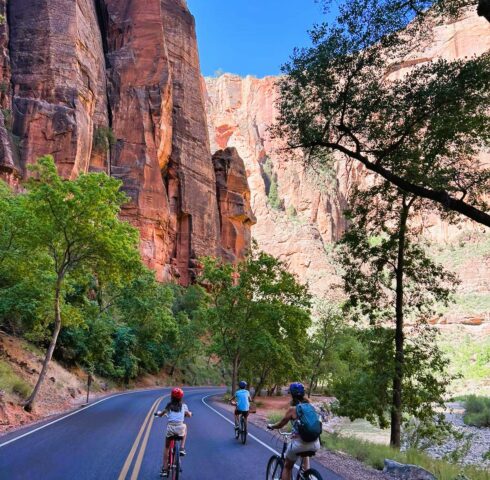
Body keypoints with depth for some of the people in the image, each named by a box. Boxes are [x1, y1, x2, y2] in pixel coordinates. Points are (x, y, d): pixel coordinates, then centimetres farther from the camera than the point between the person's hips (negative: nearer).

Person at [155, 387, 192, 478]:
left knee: (166, 448, 21)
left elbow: (160, 414, 16)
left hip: (170, 428, 0)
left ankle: (165, 469, 17)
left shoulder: (169, 406, 8)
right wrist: (189, 413, 46)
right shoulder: (184, 406, 10)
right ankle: (182, 448, 22)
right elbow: (189, 415, 23)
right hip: (180, 428, 0)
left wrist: (157, 413, 38)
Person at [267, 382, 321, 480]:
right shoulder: (310, 407, 10)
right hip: (315, 444, 5)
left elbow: (280, 425, 5)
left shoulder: (292, 409, -4)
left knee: (287, 467, 19)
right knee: (305, 452, 40)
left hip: (299, 443, -5)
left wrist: (271, 426, 25)